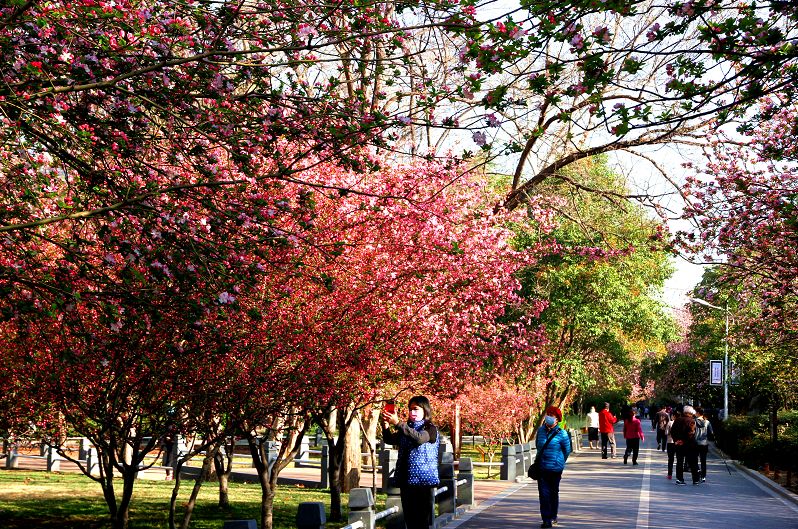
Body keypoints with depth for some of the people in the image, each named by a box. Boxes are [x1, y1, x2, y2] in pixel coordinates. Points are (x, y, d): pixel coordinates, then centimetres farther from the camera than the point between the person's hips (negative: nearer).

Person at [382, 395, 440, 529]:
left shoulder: (430, 429, -4)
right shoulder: (405, 430, 15)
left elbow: (419, 438, -24)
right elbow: (390, 440, 4)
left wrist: (397, 423, -31)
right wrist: (386, 425, -15)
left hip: (423, 480, -6)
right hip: (406, 480, 6)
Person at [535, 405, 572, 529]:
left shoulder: (561, 433, -10)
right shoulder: (541, 430, 4)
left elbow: (567, 450, 2)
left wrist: (560, 463, 10)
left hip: (555, 468, -3)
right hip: (542, 467, 3)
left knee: (554, 493, 11)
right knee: (544, 493, -6)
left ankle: (553, 517, 26)